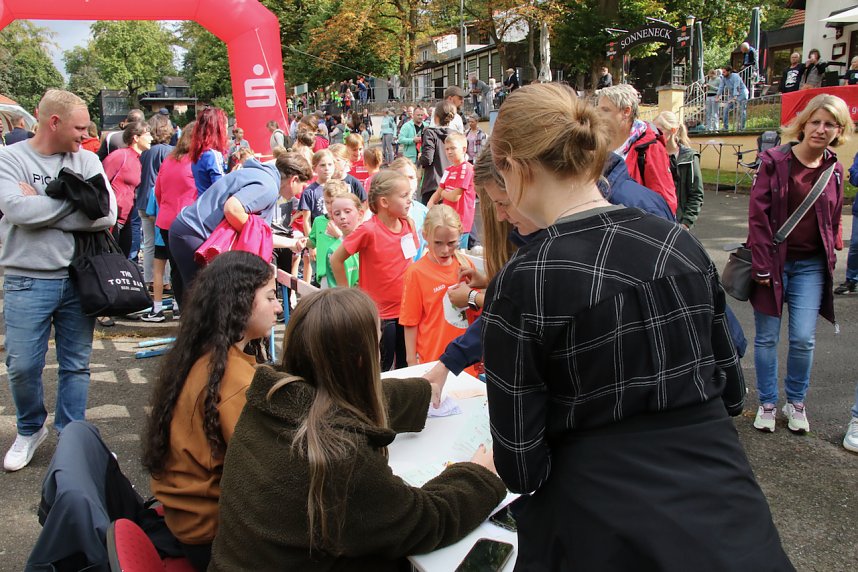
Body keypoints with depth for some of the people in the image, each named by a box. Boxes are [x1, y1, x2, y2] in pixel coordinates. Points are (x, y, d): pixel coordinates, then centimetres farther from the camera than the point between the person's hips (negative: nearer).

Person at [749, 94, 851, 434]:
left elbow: (833, 221, 15)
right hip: (773, 261, -2)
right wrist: (761, 265, -12)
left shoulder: (834, 171, 6)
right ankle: (767, 403, 19)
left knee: (803, 339, -1)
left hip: (811, 266, 3)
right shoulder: (774, 161, -7)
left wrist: (831, 256, 7)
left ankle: (796, 402, 20)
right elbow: (758, 215, -9)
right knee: (767, 338, 4)